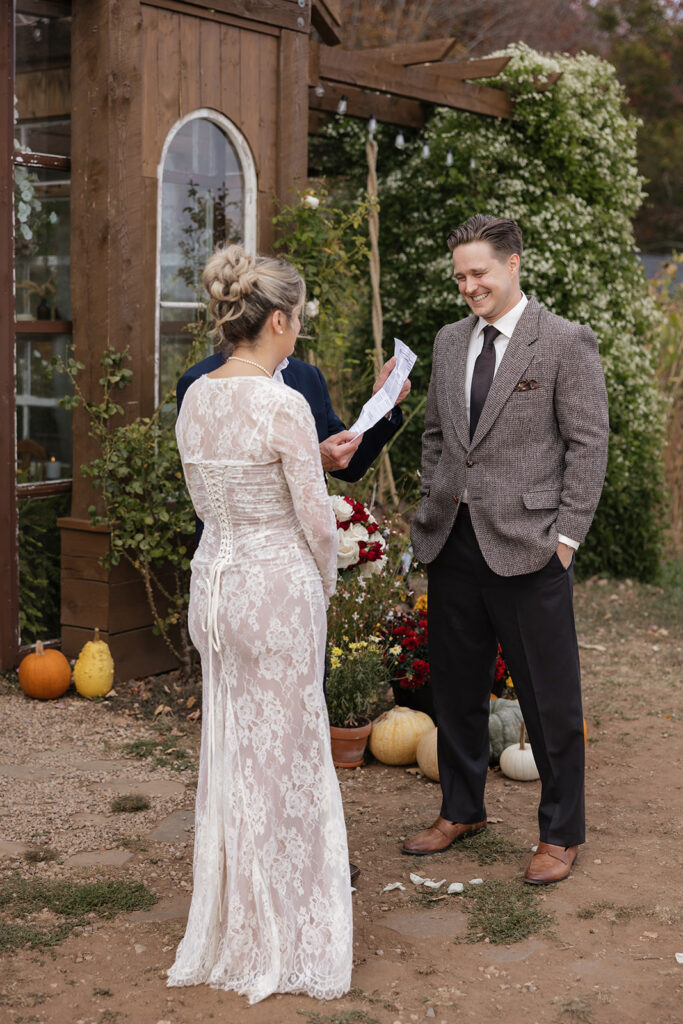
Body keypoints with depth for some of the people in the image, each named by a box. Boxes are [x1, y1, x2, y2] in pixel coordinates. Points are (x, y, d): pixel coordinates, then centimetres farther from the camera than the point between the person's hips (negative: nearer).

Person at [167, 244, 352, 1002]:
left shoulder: (195, 399, 4)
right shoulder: (284, 405, -18)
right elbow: (316, 520, -14)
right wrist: (325, 585, 5)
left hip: (213, 577, 7)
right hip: (278, 580, -7)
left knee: (229, 748, 17)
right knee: (285, 754, 5)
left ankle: (230, 927, 30)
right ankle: (283, 936, 18)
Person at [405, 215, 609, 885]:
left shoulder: (565, 343, -6)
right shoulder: (449, 341, 12)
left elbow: (588, 444, -7)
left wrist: (566, 535, -11)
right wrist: (433, 509, 11)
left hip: (526, 546, -6)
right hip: (451, 543, 6)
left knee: (549, 699, 3)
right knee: (455, 686, 16)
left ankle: (561, 833, 19)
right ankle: (461, 810, 34)